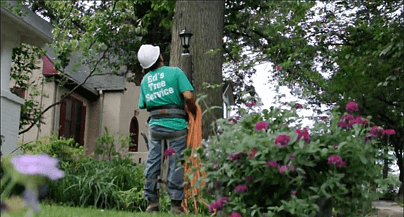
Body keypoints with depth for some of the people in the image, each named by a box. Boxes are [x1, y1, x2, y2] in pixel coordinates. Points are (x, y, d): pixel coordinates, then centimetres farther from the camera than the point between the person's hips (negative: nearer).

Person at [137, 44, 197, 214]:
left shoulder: (145, 80, 13)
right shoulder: (175, 72, -2)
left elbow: (143, 105, 12)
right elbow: (188, 96, -12)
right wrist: (193, 111, 4)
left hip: (155, 124, 4)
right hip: (175, 124, -4)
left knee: (152, 162, 9)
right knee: (176, 164, 1)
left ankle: (151, 202, 11)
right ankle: (176, 203, 3)